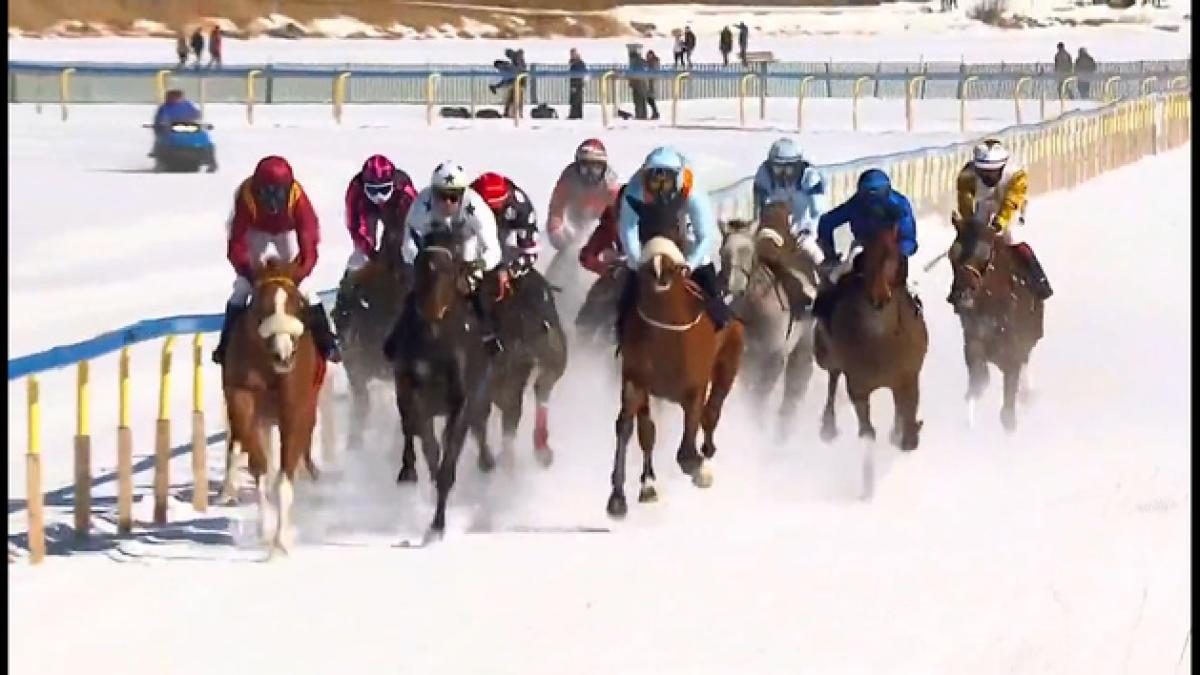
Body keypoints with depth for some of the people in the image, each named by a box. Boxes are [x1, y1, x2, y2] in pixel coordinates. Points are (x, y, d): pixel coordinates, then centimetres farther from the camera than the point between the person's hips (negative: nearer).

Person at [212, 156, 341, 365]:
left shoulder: (296, 195, -39)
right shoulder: (246, 197, -39)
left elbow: (308, 237, -41)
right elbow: (236, 242, -39)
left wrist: (301, 271, -52)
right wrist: (246, 269, -52)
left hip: (286, 231, 0)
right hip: (255, 230, 0)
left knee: (302, 286, -8)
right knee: (243, 286, -9)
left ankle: (325, 342, 1)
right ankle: (227, 343, 1)